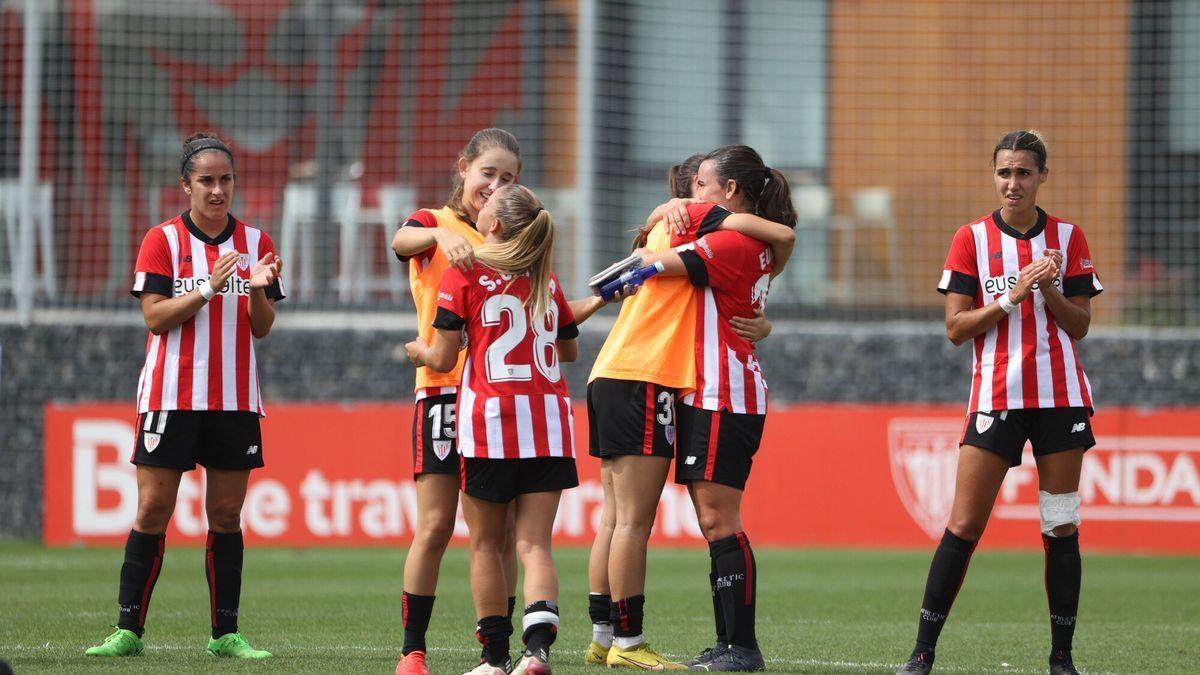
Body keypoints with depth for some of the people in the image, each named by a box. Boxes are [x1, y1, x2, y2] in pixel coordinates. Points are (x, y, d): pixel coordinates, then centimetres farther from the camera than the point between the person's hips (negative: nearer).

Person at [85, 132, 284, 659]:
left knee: (226, 516, 3)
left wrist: (258, 288, -13)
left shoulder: (255, 242, 9)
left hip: (235, 398, 3)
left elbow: (262, 326, 7)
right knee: (152, 511, -5)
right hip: (171, 394, -3)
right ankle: (128, 630, -2)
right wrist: (208, 289, -19)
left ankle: (225, 633, 6)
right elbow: (155, 317, -7)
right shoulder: (163, 240, 1)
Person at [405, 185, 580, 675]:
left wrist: (418, 351, 18)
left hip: (490, 417, -3)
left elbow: (443, 358, -5)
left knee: (485, 543, 9)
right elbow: (569, 350, 25)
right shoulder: (546, 280, 12)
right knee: (534, 544, -1)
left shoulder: (464, 275, -3)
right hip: (548, 422, 3)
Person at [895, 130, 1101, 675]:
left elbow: (1080, 325, 6)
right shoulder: (972, 238, 2)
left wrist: (1049, 288, -12)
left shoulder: (1067, 237, 6)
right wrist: (1013, 297, -13)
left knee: (1062, 527, 1)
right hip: (995, 397, -1)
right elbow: (956, 327, -2)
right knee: (964, 526, -7)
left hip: (1060, 395, 1)